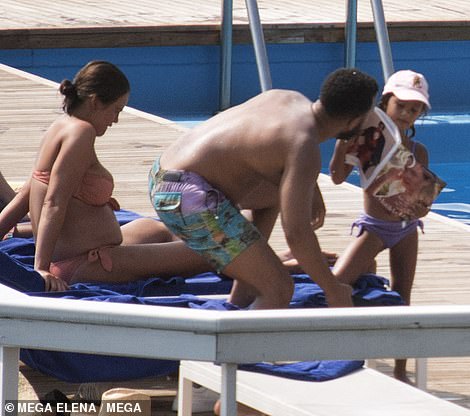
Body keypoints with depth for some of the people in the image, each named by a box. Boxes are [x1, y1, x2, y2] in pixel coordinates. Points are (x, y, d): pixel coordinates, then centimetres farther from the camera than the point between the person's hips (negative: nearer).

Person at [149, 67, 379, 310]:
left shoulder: (291, 99, 11)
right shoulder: (305, 149, -17)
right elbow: (296, 234, -21)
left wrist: (313, 192, 49)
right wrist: (333, 291, -10)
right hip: (190, 199, -10)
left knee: (277, 193, 33)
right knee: (279, 290, -12)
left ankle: (240, 302, 27)